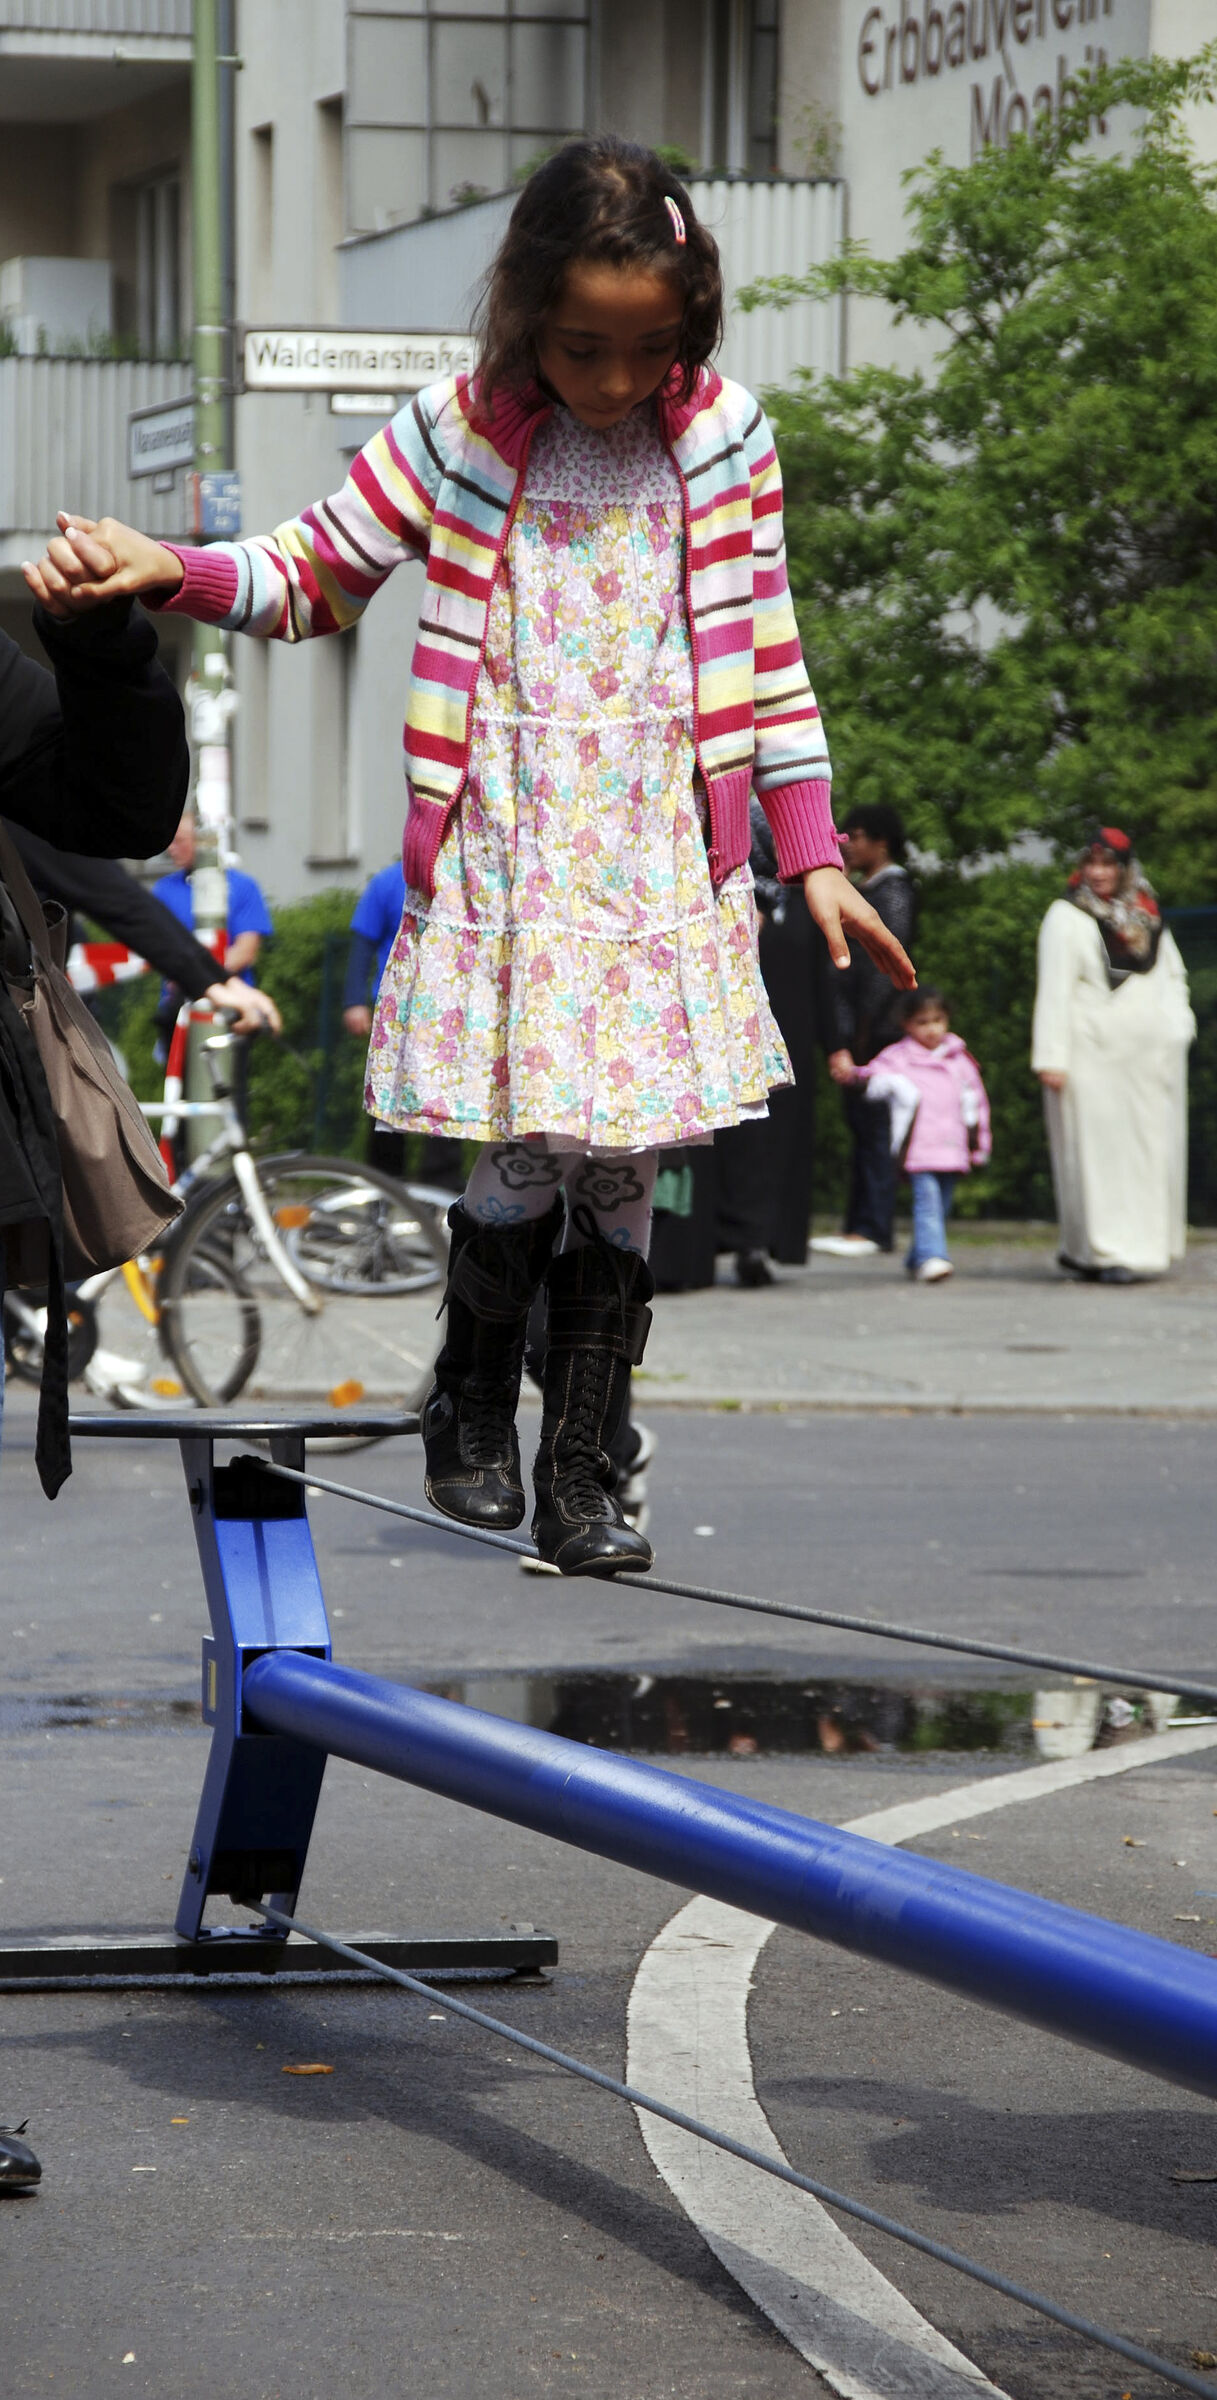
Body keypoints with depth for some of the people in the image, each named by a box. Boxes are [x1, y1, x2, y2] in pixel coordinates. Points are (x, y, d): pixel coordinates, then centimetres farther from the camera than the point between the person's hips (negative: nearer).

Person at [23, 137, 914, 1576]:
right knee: (526, 1156, -8)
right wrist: (164, 569, -13)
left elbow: (767, 660, 9)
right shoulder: (459, 435, -1)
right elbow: (312, 574, 6)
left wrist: (815, 861, 7)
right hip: (504, 849, -1)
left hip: (664, 857, 2)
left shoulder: (723, 442, 3)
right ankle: (472, 1407, 20)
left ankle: (579, 1475, 12)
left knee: (622, 1169, 0)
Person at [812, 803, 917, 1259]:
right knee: (860, 1124, 9)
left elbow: (886, 966, -15)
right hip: (854, 1033, 9)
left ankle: (872, 1228, -9)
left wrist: (858, 1038, -17)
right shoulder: (869, 890, 20)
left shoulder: (892, 891, -9)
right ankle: (859, 1224, 11)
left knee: (871, 1124, -9)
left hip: (875, 1029, -9)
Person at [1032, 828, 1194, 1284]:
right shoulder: (1066, 917, -1)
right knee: (1098, 1149, -7)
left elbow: (1173, 974, 25)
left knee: (1149, 1152, 5)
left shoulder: (1146, 917, 14)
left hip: (1148, 1058, 6)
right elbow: (1054, 990, -6)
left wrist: (1177, 1023, 8)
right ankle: (1106, 1253, -6)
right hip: (1093, 1054, -6)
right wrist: (1052, 1057, -13)